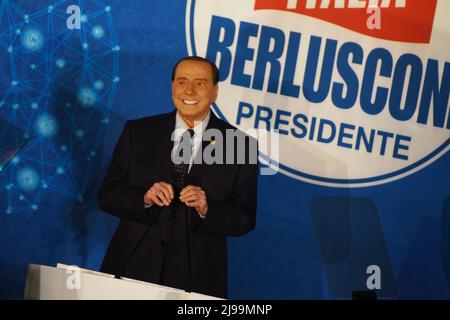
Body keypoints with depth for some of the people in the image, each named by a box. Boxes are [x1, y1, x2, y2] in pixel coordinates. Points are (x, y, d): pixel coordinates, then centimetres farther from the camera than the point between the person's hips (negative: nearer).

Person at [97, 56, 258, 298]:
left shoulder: (241, 146, -1)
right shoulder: (137, 132, 4)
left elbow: (245, 219, -1)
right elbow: (107, 195, 3)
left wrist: (206, 209, -19)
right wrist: (144, 197, -16)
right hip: (132, 267, 1)